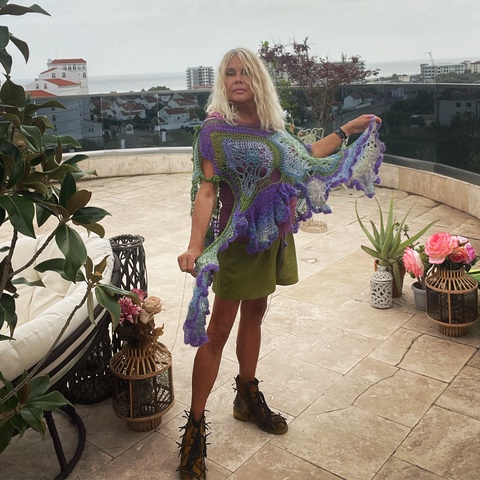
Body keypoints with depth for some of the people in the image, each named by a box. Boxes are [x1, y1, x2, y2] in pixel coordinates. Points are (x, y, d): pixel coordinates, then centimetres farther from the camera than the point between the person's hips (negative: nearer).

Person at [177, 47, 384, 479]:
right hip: (238, 238, -6)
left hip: (273, 237, 7)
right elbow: (206, 190, -20)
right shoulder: (215, 130, -12)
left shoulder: (270, 128, 6)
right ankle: (195, 429, 9)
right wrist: (195, 246, -32)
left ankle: (249, 398, 38)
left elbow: (305, 157, 21)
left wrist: (347, 131, 24)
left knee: (255, 315, 19)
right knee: (218, 330, -3)